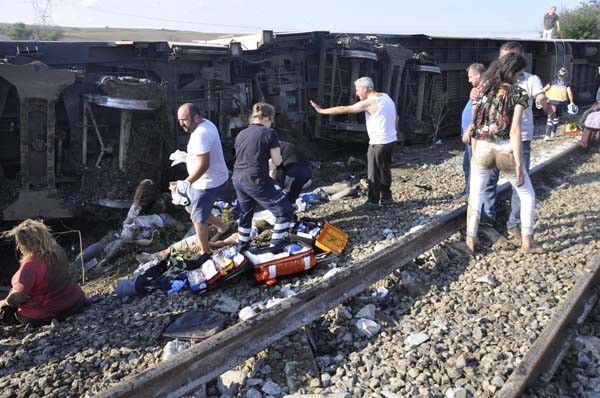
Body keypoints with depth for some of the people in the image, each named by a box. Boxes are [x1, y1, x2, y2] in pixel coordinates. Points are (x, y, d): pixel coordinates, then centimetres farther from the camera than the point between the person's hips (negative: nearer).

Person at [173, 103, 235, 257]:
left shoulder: (200, 135, -29)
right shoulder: (206, 123, 3)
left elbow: (203, 165, -33)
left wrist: (184, 184, -30)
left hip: (209, 183, -10)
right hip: (213, 178, 10)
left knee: (198, 219, 4)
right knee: (191, 208, 25)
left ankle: (205, 253, 21)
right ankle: (224, 227, 35)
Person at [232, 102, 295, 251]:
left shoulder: (241, 134, 11)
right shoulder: (269, 133, -7)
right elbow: (277, 161, -7)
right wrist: (275, 150, 12)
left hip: (238, 180, 8)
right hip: (256, 182, -7)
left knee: (245, 214, 27)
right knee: (285, 211, 5)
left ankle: (242, 247, 38)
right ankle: (276, 247, 5)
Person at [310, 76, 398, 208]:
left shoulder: (369, 103, -18)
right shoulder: (386, 97, 7)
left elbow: (343, 110, -16)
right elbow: (396, 117, 15)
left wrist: (321, 110, -9)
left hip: (378, 143, -8)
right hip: (391, 140, 8)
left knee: (373, 173, 2)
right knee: (385, 169, 19)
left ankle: (373, 201, 8)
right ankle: (386, 197, 27)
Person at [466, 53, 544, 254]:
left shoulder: (483, 89, 8)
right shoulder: (518, 94, -4)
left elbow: (474, 125, 7)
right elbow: (514, 131, -12)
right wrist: (519, 164, -11)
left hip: (482, 149, 3)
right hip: (506, 150, -3)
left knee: (476, 194, 16)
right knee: (527, 195, 16)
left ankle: (471, 239, 16)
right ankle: (527, 242, 18)